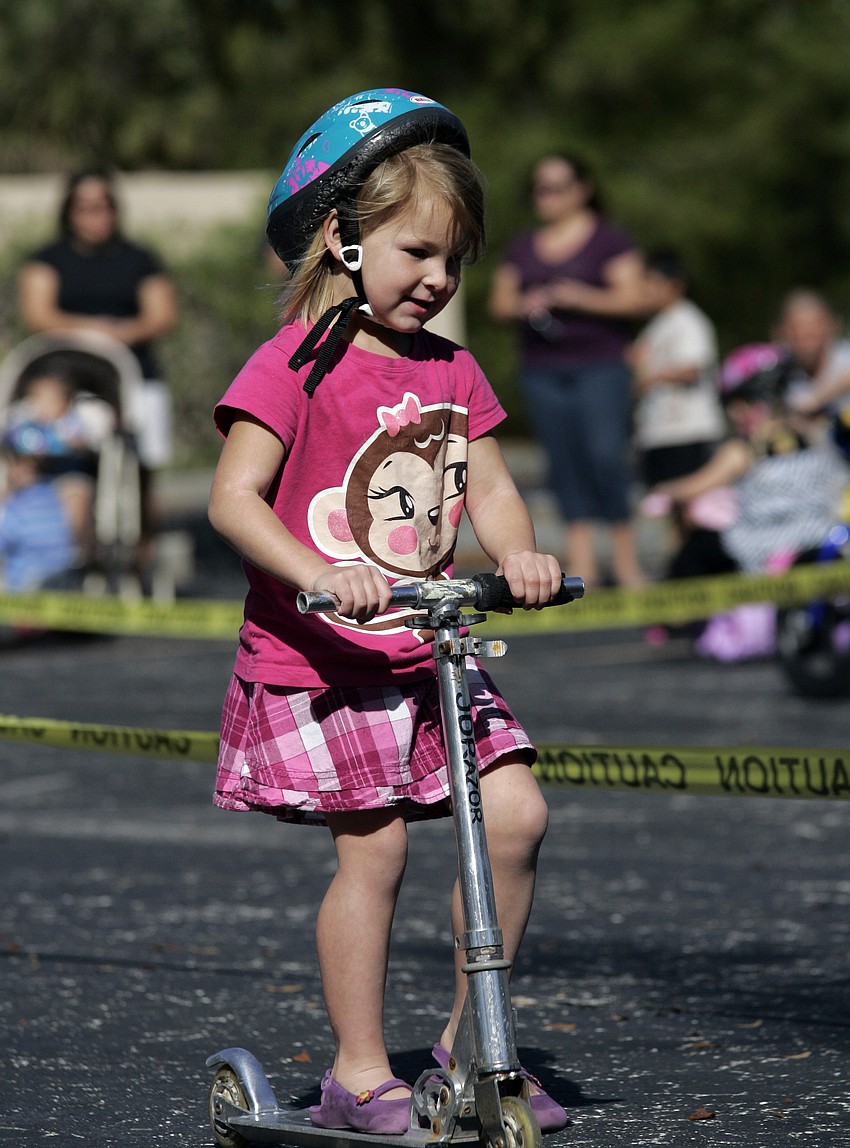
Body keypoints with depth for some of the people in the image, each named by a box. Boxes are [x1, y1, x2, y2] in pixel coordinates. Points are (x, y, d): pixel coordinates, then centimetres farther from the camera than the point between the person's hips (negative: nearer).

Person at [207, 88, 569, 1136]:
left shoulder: (450, 370, 11)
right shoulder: (296, 365, -10)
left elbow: (487, 483, 7)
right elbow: (234, 498, -17)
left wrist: (518, 553, -15)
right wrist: (317, 574, -32)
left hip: (433, 649, 6)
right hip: (319, 658, -6)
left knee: (514, 812, -5)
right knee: (372, 848, -7)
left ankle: (468, 1041, 9)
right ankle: (360, 1075, 5)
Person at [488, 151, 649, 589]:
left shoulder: (609, 240, 2)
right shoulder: (522, 248, 17)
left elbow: (633, 299, -5)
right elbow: (499, 303, 17)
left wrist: (578, 298, -15)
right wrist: (524, 305, -5)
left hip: (599, 367, -4)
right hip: (541, 370, 4)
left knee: (604, 452, -14)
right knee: (563, 462, 0)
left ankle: (625, 559, -6)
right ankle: (581, 563, 0)